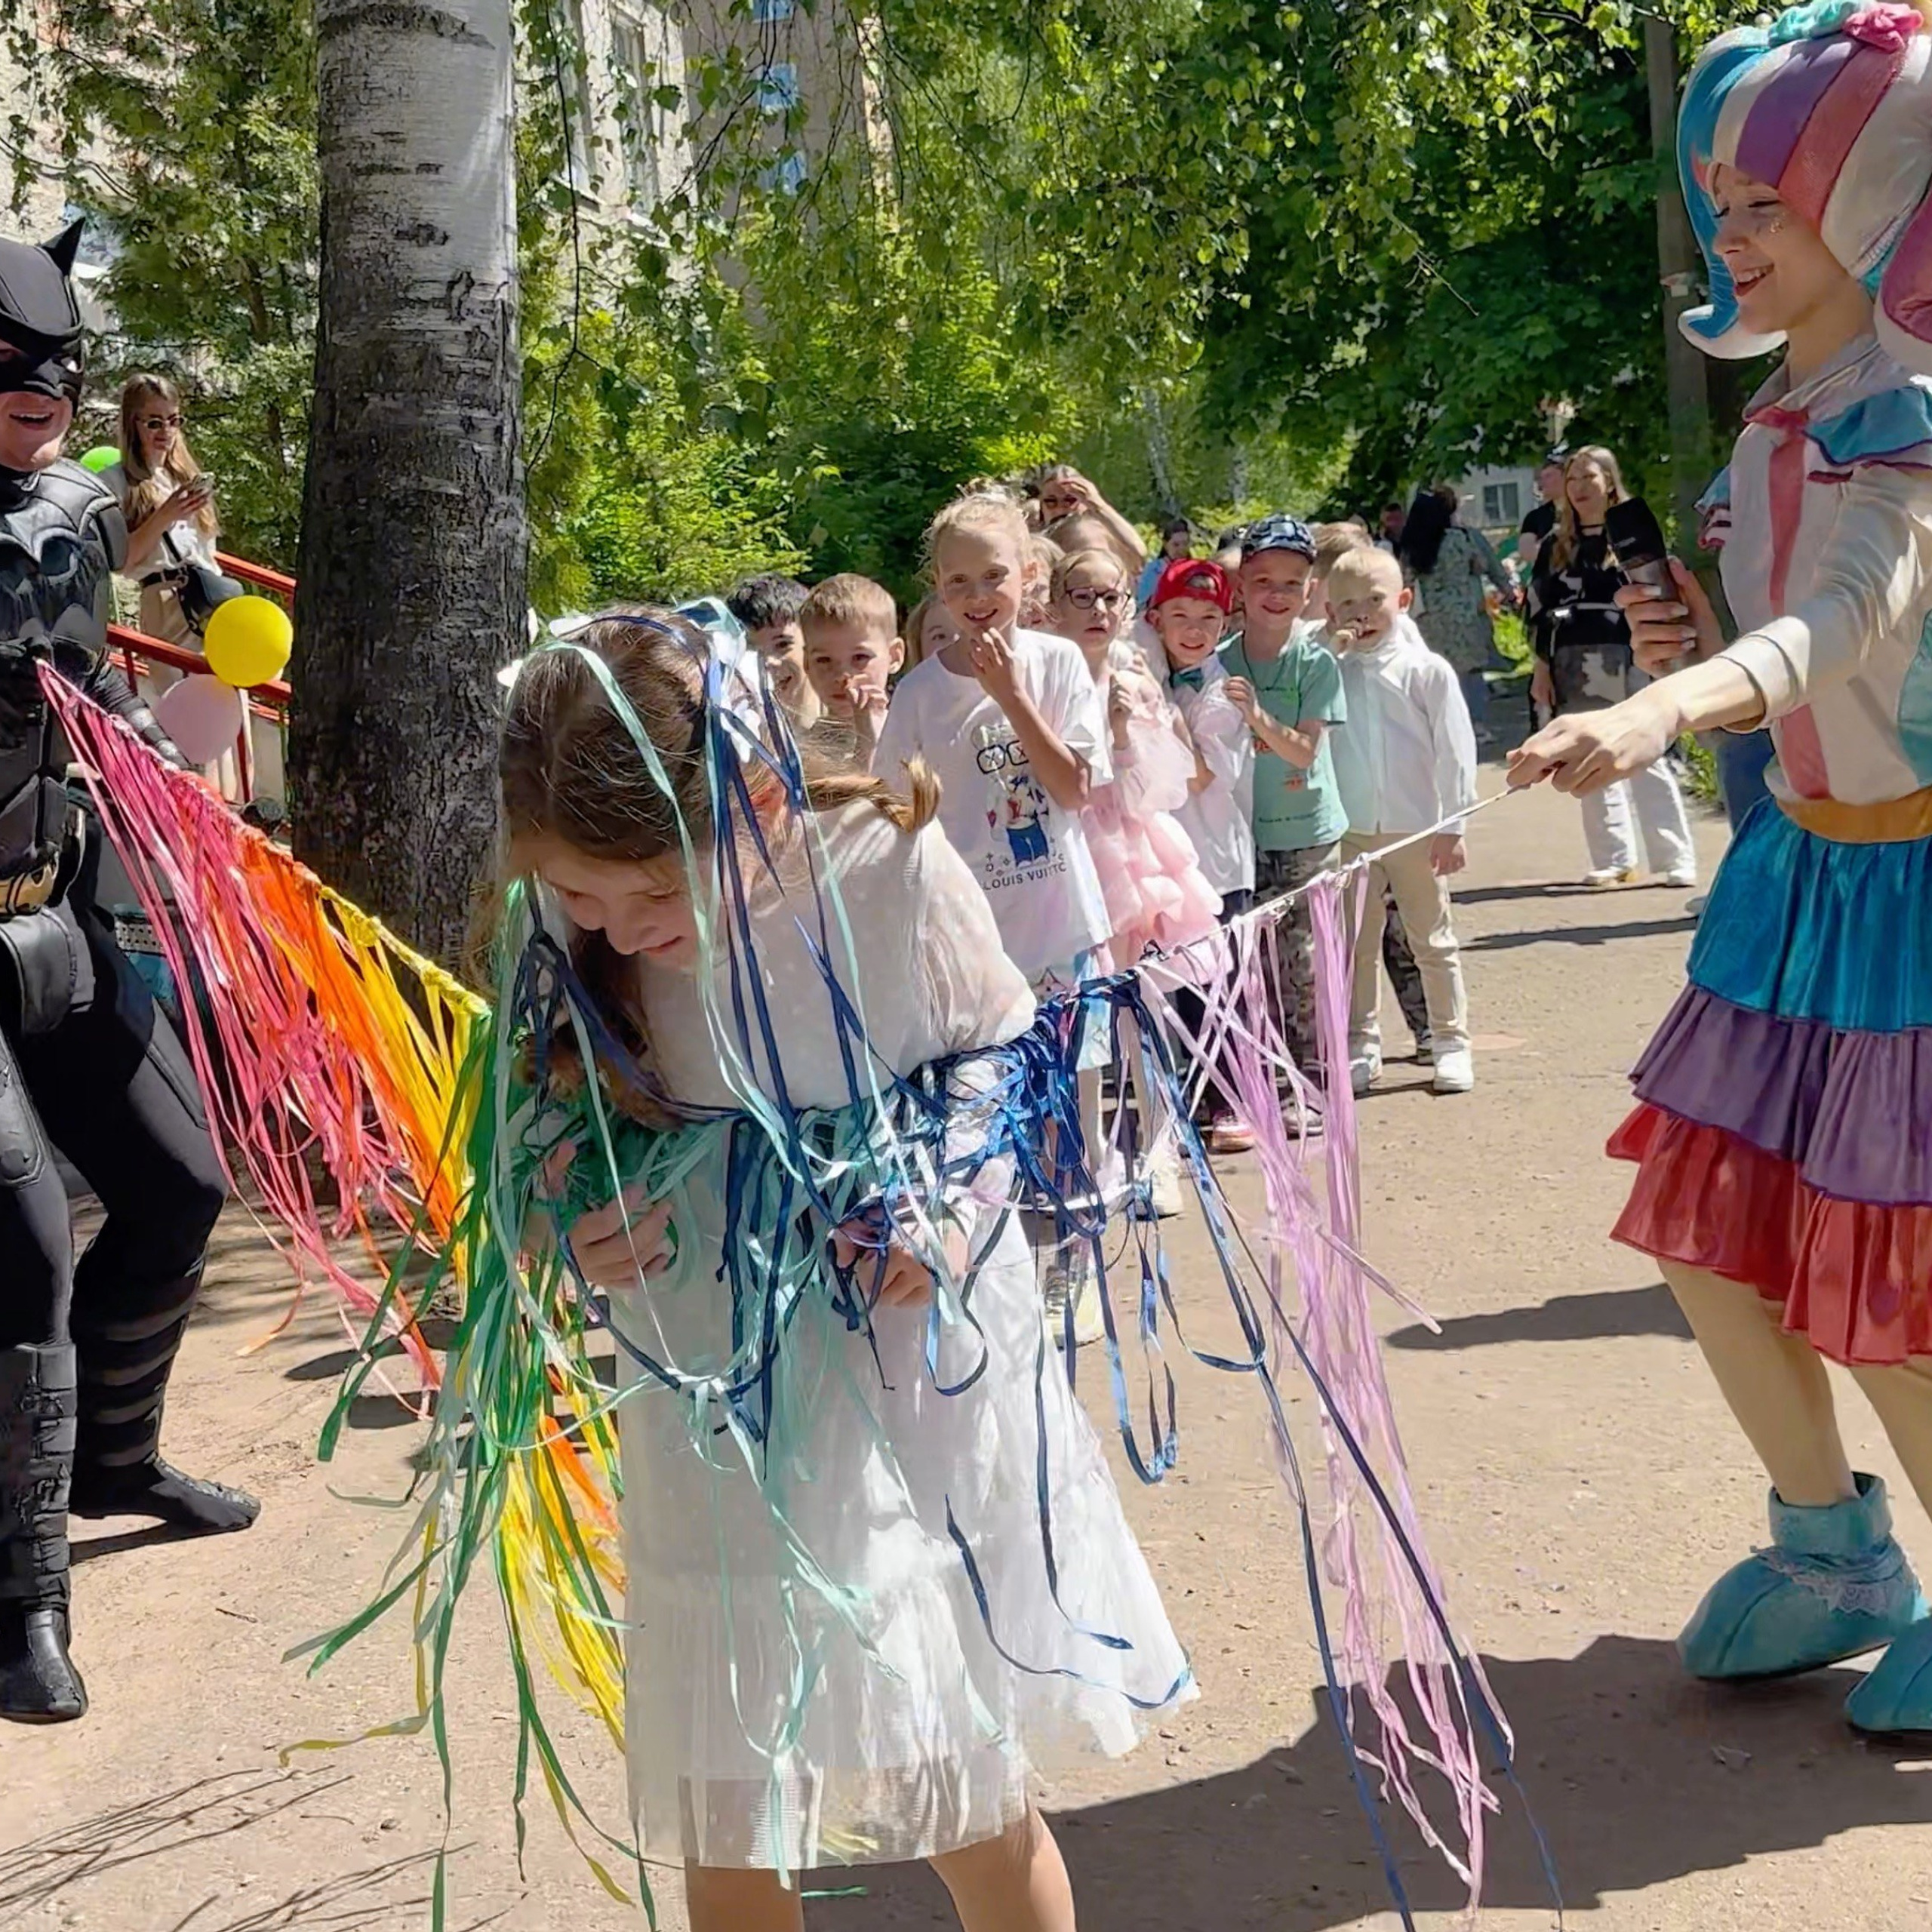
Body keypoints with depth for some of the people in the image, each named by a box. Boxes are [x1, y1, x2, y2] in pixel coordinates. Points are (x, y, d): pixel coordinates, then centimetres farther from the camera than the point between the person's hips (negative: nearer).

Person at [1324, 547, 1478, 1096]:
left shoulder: (1426, 670, -5)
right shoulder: (1332, 671, 3)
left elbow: (1454, 751, -6)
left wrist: (1451, 828, -9)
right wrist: (1328, 653, -11)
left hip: (1415, 829, -3)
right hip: (1351, 832, 3)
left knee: (1433, 943, 9)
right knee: (1357, 947, 10)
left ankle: (1451, 1043, 18)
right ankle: (1361, 1047, 19)